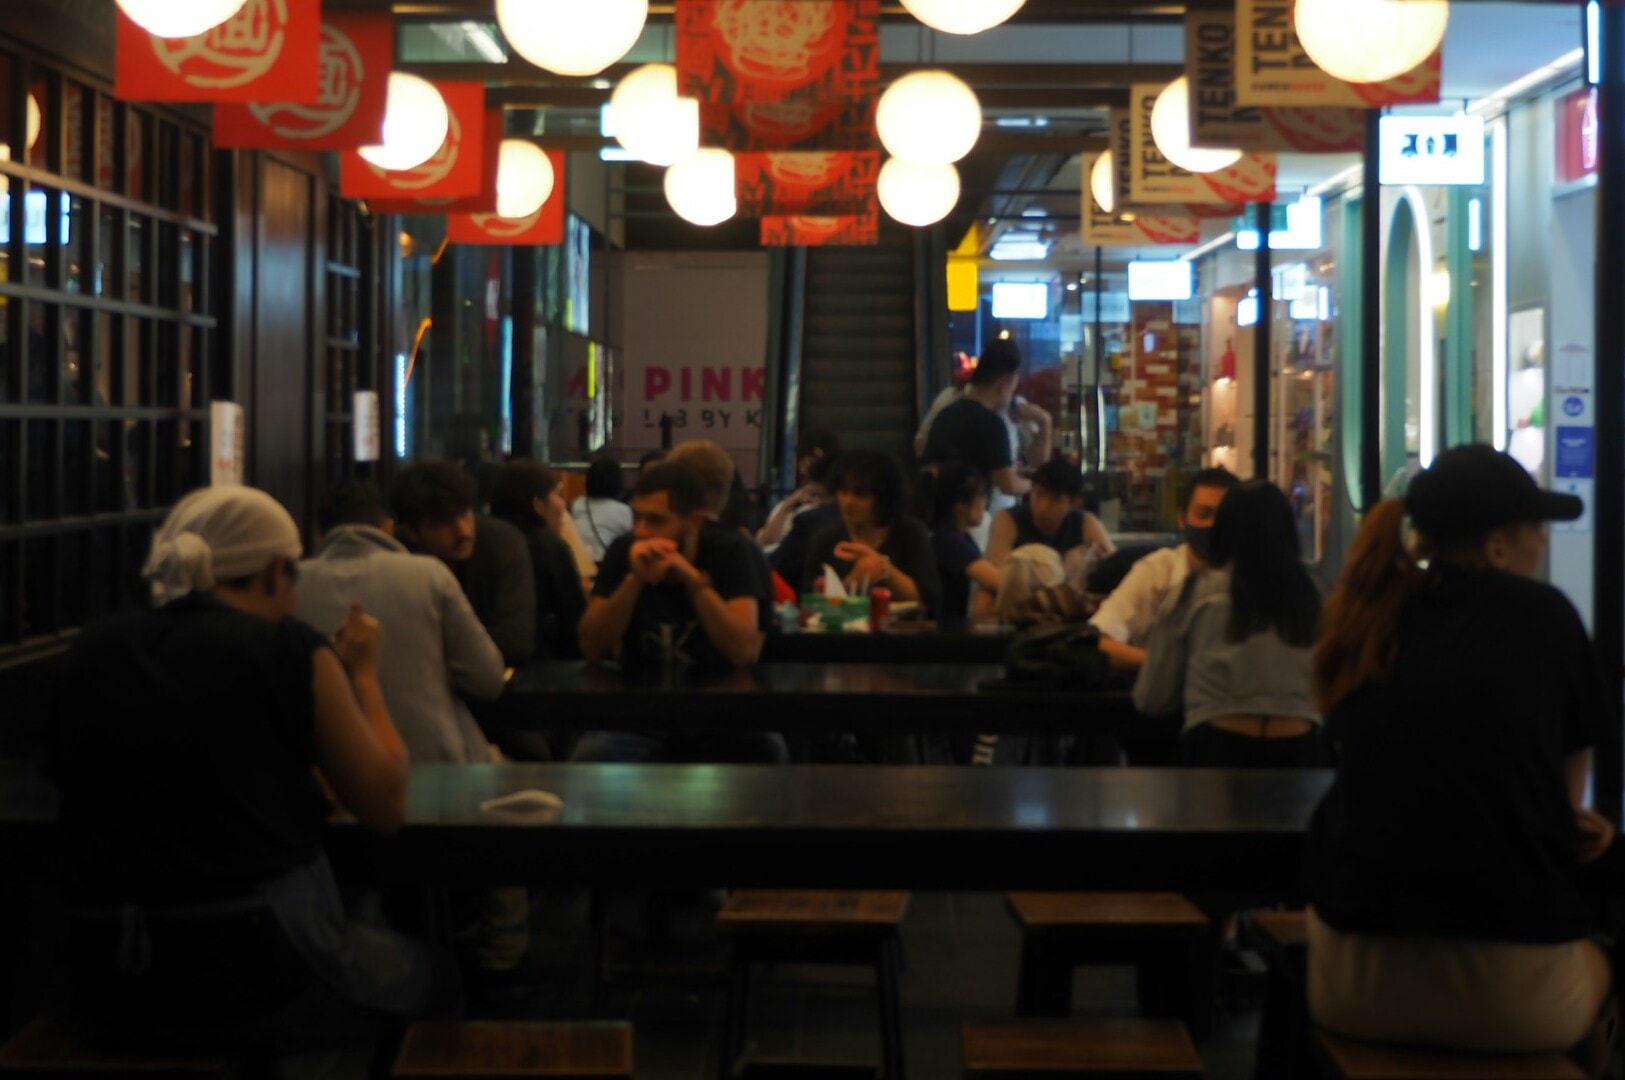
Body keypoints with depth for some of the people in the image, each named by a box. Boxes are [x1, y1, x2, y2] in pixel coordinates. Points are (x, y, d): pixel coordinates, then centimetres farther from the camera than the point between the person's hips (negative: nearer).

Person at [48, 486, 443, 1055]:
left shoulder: (89, 653, 4)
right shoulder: (290, 651, -9)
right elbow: (386, 807, 0)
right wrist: (362, 675, 13)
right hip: (261, 976, -5)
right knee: (419, 967, 28)